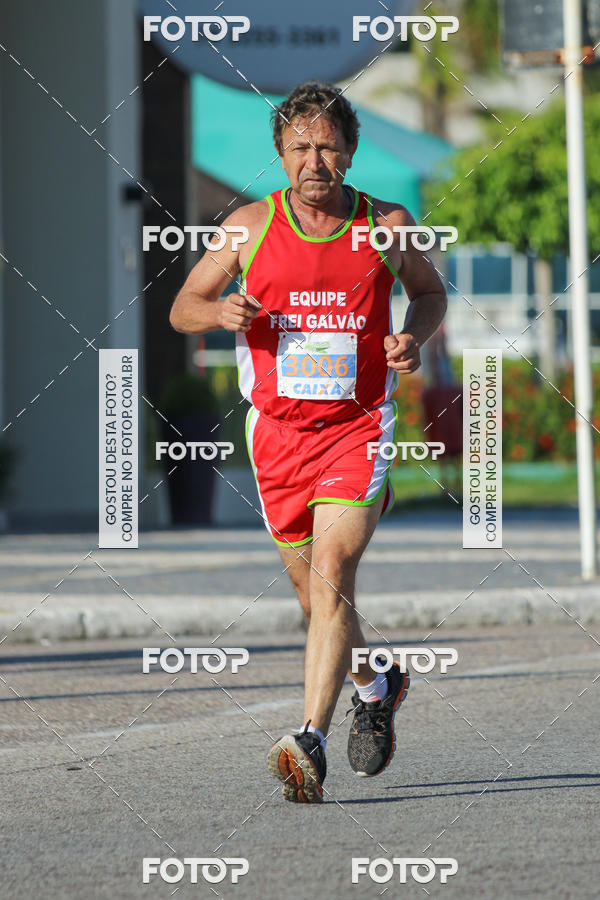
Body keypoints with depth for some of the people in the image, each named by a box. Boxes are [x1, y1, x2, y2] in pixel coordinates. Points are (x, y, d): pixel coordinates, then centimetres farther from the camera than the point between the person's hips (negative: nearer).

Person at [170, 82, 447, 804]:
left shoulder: (387, 227, -2)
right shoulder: (251, 226, -1)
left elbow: (429, 291, 16)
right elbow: (183, 307, 8)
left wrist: (412, 338, -5)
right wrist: (222, 312, -15)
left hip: (358, 427, -3)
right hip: (278, 428, 3)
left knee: (330, 578, -20)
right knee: (316, 593, 13)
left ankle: (309, 745, -25)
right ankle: (375, 687, 42)